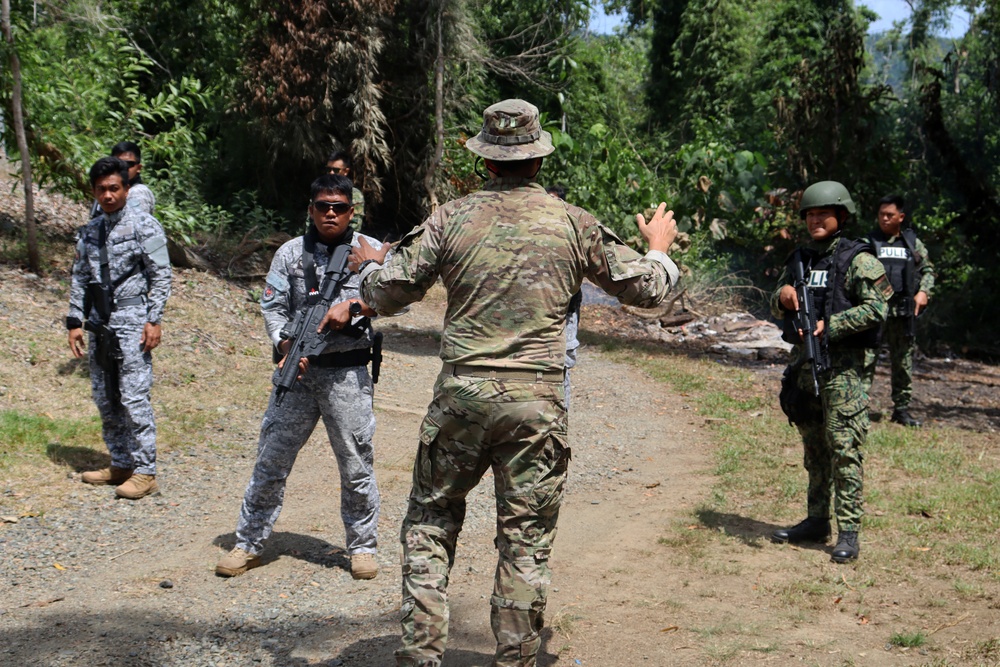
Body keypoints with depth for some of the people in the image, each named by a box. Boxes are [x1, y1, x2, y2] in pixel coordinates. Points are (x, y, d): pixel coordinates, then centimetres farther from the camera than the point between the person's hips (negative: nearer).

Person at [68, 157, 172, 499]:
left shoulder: (144, 226, -4)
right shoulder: (90, 231, 14)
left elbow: (161, 276, -6)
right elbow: (80, 279, 17)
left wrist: (154, 320, -12)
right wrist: (75, 322, 10)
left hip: (132, 321, -7)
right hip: (100, 323, 7)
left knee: (134, 398, -9)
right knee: (104, 398, 10)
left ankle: (145, 472, -4)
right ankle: (121, 464, 20)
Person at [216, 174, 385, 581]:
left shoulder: (370, 251, 4)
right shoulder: (291, 254, 7)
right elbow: (273, 308, 3)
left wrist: (353, 306, -20)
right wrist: (286, 345, -15)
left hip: (347, 373, -1)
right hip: (298, 369, 1)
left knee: (356, 464, 3)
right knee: (271, 460, 5)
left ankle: (362, 547, 20)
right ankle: (248, 544, 16)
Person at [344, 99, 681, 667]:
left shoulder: (453, 218, 0)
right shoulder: (573, 224, 2)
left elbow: (388, 294, 5)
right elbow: (647, 289, 10)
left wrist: (369, 265, 28)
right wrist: (660, 250, 32)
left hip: (462, 395, 0)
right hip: (537, 403, 0)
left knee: (430, 520, 15)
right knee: (527, 540, 9)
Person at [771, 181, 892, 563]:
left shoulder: (857, 260, -6)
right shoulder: (801, 260, 14)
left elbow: (877, 309, -15)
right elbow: (777, 310, 18)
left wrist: (828, 326, -19)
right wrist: (783, 297, -5)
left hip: (841, 364, -7)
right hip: (803, 361, 7)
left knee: (843, 449, -8)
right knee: (814, 448, 13)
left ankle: (849, 533, -5)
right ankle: (816, 522, 22)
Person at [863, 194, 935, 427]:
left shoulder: (913, 243, 9)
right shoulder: (869, 243, 2)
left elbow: (928, 270, 17)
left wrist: (923, 291, 0)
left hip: (903, 312, 3)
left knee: (903, 362, 10)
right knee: (866, 359, -7)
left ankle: (902, 408, 19)